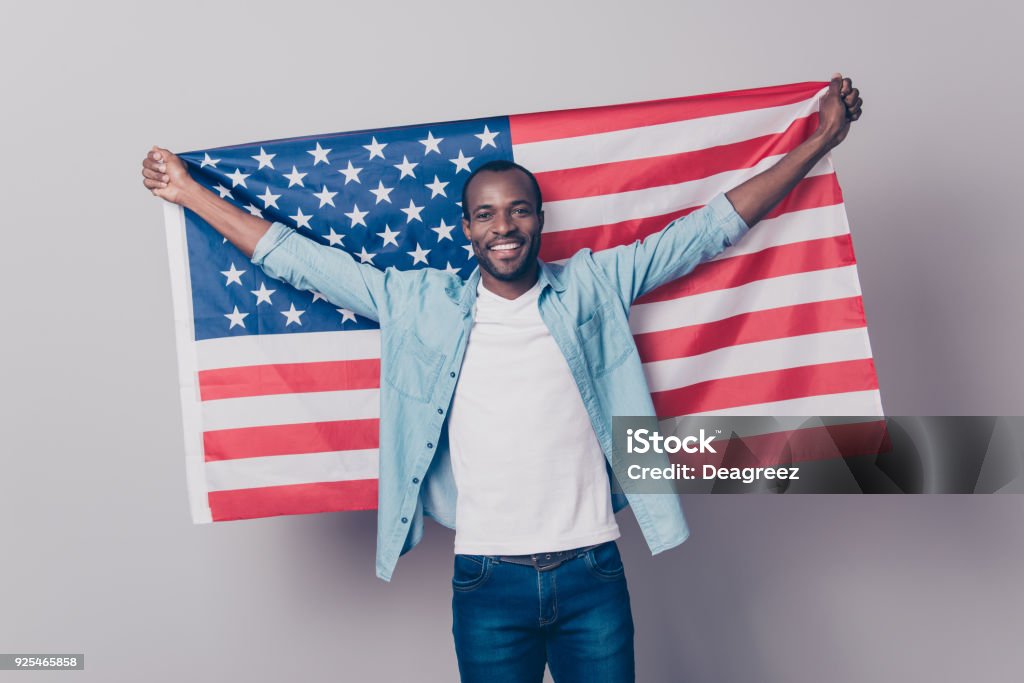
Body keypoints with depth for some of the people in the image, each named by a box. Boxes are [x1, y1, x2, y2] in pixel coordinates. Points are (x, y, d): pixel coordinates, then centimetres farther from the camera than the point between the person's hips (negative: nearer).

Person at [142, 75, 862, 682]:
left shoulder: (593, 287, 1)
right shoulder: (421, 304, 2)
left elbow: (709, 227, 5)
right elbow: (302, 259, 7)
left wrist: (819, 142, 7)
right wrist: (188, 191, 11)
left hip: (592, 571, 1)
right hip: (487, 579, 0)